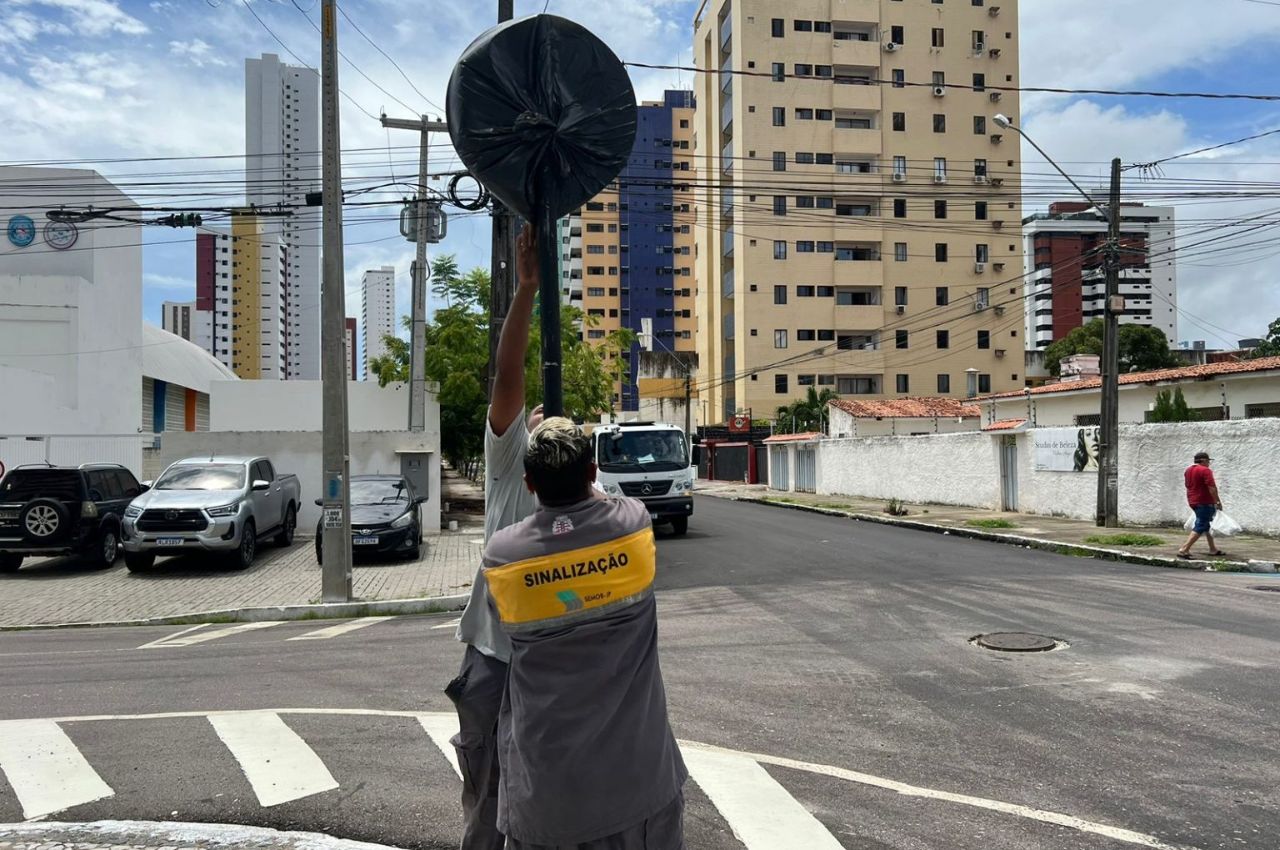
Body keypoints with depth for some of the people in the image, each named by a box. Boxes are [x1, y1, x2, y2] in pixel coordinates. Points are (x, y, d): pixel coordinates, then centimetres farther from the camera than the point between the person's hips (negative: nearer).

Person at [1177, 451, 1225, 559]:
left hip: (1192, 501, 9)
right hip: (1204, 502, -9)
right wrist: (1218, 502, -12)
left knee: (1207, 525, 20)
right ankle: (1184, 550, -17)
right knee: (1199, 527, -8)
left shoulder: (1188, 470, 12)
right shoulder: (1205, 470, -14)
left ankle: (1213, 549, 26)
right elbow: (1212, 488, -19)